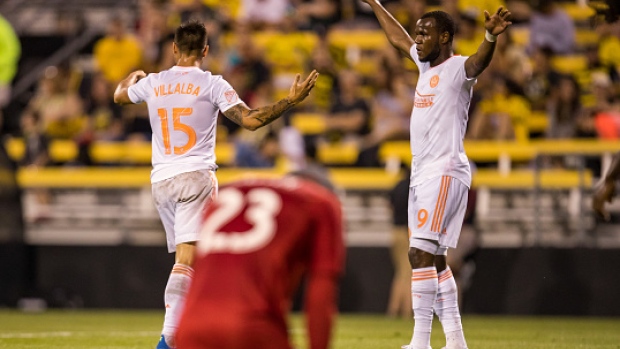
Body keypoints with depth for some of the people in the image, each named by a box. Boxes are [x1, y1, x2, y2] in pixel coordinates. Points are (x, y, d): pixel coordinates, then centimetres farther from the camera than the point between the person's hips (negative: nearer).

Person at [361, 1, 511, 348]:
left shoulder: (457, 68, -9)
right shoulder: (427, 65, 16)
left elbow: (479, 61, -33)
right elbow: (398, 37, 33)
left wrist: (491, 36, -53)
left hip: (445, 173, -9)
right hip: (422, 174, 9)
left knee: (421, 253, -16)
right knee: (434, 258, 9)